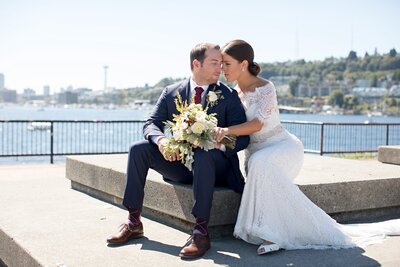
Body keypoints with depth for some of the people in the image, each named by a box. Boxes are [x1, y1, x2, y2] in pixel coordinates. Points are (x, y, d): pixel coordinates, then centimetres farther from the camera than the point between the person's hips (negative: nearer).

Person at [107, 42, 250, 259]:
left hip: (214, 164, -3)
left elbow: (242, 137, -9)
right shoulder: (171, 93, 4)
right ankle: (133, 222, -12)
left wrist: (218, 144, -31)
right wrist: (161, 140, -26)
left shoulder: (229, 96, -3)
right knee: (138, 149, -15)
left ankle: (201, 231, -36)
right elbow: (151, 124, -1)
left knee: (203, 155, -38)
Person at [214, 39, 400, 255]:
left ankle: (272, 232, -35)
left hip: (283, 146, -5)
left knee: (260, 162, -38)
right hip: (255, 153, 5)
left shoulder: (265, 88, -11)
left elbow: (257, 124, -24)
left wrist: (227, 130, -38)